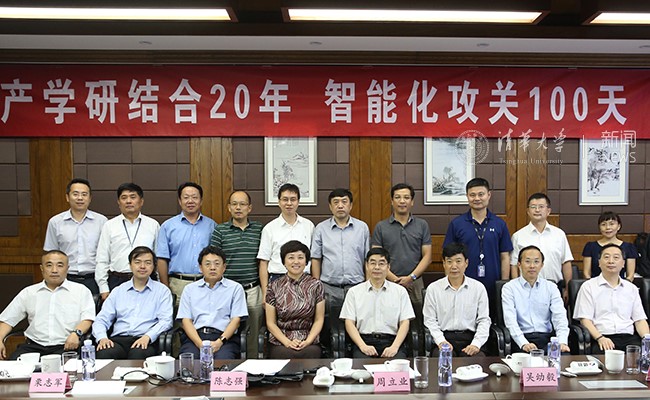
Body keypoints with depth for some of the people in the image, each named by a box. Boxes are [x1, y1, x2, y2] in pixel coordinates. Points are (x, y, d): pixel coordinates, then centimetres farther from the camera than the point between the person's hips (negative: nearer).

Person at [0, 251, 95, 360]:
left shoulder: (81, 290, 10)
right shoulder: (28, 292, 19)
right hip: (33, 345, 3)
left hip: (66, 346, -3)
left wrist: (76, 333, -19)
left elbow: (87, 318, 0)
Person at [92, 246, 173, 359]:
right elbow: (101, 319, 15)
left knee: (137, 354, -38)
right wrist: (102, 337, -7)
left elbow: (166, 320, 1)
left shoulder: (162, 290, 12)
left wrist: (147, 337, -16)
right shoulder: (118, 291, 21)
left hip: (145, 342, -2)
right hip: (118, 339, 2)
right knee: (104, 353, -33)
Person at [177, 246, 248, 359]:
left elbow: (236, 319, 6)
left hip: (225, 337, -1)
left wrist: (220, 341, -12)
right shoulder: (190, 289, 19)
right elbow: (186, 320, 9)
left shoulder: (235, 288, 15)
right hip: (195, 336, 1)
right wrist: (200, 344, -10)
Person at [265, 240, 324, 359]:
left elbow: (319, 320, 6)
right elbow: (270, 323, 5)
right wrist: (287, 342, -9)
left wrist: (308, 341, -9)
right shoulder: (274, 287, 4)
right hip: (280, 342, -1)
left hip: (309, 342, 1)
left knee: (311, 353, -30)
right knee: (287, 355, -32)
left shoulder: (316, 285, 5)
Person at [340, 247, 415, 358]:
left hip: (392, 341, 0)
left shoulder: (400, 291, 11)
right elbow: (349, 323, 4)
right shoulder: (354, 292, 11)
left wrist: (394, 347, -11)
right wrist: (363, 346, -11)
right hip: (364, 340, 0)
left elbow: (405, 322, 5)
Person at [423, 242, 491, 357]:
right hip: (444, 338, -1)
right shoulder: (433, 289, 6)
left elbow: (484, 320, 7)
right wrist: (441, 341, -11)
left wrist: (476, 344, -9)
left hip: (470, 338, 1)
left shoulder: (479, 288, 8)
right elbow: (430, 321, 5)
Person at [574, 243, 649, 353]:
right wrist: (600, 338, -17)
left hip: (628, 337, 4)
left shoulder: (631, 288, 20)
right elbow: (585, 319, 0)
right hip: (602, 339, -4)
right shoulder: (588, 287, 7)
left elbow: (640, 320, 16)